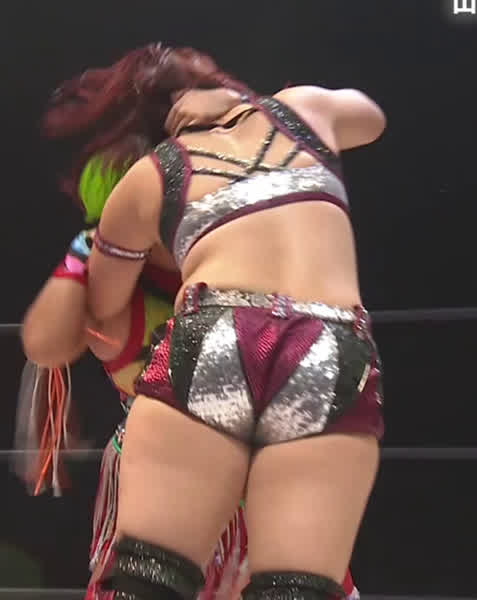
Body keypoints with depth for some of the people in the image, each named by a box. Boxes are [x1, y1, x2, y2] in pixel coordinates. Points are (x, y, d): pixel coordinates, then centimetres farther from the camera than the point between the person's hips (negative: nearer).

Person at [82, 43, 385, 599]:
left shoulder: (146, 177, 22)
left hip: (209, 351, -1)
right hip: (335, 363, 1)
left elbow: (100, 309, 34)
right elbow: (369, 115, 50)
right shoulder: (302, 107, 26)